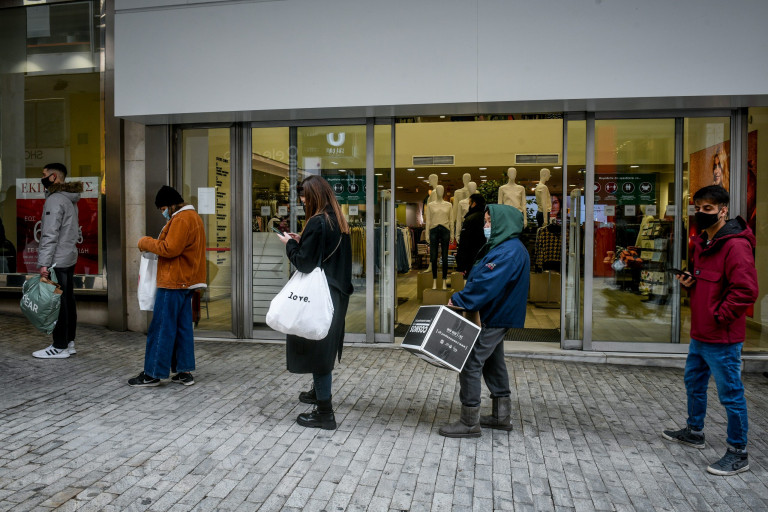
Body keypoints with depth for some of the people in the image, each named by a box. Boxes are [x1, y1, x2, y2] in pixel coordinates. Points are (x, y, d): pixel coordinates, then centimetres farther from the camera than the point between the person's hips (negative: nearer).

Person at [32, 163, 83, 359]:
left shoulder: (55, 200, -15)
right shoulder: (70, 199, 15)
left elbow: (50, 235, -21)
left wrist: (44, 263, -20)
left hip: (57, 261, -10)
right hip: (69, 258, 10)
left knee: (58, 303, -3)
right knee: (68, 301, 12)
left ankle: (60, 347, 3)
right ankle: (69, 342, 20)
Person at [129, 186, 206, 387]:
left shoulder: (181, 220, -15)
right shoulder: (193, 217, 19)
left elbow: (170, 249, -21)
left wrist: (146, 242, -7)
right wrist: (153, 243, 13)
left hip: (174, 282, -10)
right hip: (186, 281, 10)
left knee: (162, 328, -3)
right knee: (183, 327, 11)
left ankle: (153, 374, 5)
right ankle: (184, 371, 15)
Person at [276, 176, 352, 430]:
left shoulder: (317, 223, -18)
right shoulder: (338, 221, 9)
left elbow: (304, 263, -19)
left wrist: (290, 244, -2)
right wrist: (301, 241, 10)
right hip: (337, 294, 9)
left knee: (316, 345, -1)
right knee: (325, 345, 22)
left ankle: (324, 411, 5)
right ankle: (321, 391, 40)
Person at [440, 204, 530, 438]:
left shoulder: (509, 252, -20)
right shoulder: (502, 247, 14)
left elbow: (486, 284, -27)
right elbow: (478, 278, 14)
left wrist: (458, 300, -20)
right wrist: (461, 298, 2)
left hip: (493, 319, -11)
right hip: (494, 316, 11)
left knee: (470, 364, -8)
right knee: (493, 363, 18)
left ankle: (470, 422, 0)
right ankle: (502, 416, 30)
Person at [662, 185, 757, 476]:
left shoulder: (735, 245, -19)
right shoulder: (703, 243, 12)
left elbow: (746, 290, -25)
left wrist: (719, 316, -18)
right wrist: (690, 282, 5)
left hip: (722, 339, -10)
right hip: (699, 334, 10)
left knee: (730, 394, 3)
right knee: (694, 383, 23)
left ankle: (738, 454, 17)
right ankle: (694, 432, 41)